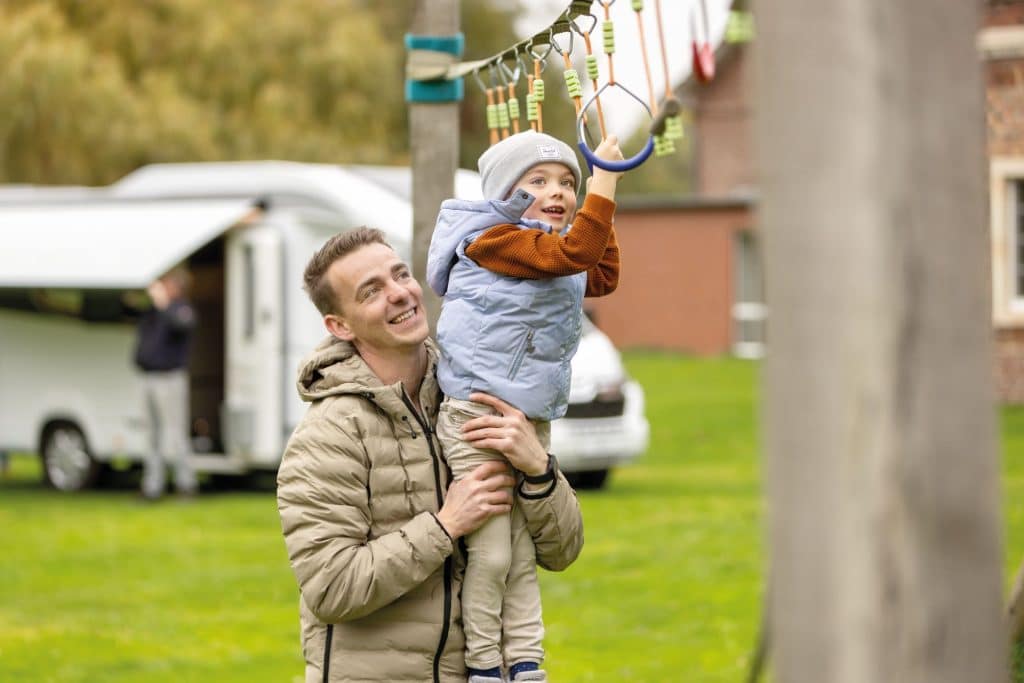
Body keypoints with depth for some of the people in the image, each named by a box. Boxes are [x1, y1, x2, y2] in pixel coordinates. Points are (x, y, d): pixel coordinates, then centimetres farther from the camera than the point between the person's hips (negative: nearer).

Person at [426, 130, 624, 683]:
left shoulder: (552, 252, 17)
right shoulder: (492, 239, -12)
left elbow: (603, 275, 32)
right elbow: (572, 254, -25)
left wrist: (597, 218, 22)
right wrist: (604, 182, -23)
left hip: (532, 421, 9)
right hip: (477, 411, -9)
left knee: (524, 554, 8)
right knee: (491, 550, -7)